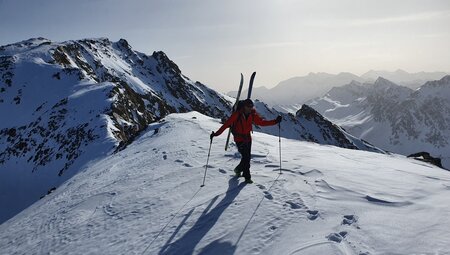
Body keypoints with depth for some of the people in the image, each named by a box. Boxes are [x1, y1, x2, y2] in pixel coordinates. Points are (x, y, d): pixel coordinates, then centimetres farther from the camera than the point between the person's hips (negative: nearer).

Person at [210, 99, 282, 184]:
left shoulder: (252, 115, -4)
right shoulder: (237, 114, -18)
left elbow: (261, 122, 5)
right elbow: (226, 124, -19)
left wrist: (275, 122, -2)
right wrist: (216, 133, -25)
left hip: (247, 138, 5)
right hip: (239, 139, -5)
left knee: (247, 157, 11)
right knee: (245, 157, -12)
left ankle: (238, 169, 39)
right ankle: (247, 177, 1)